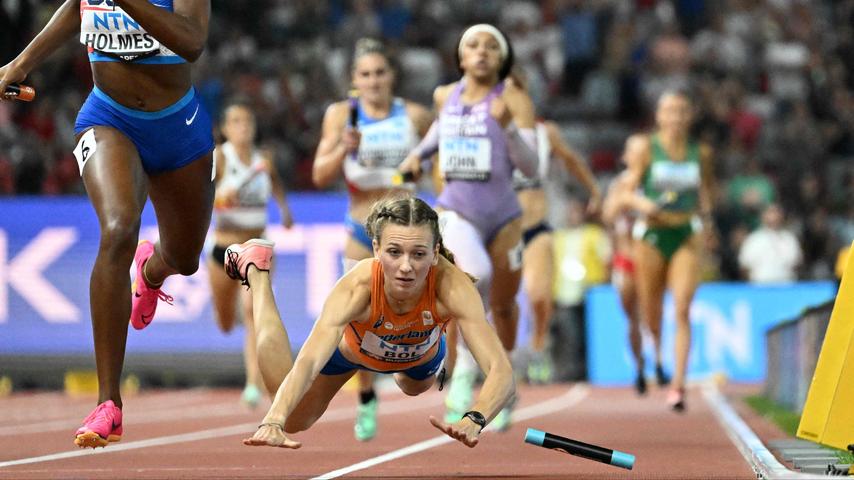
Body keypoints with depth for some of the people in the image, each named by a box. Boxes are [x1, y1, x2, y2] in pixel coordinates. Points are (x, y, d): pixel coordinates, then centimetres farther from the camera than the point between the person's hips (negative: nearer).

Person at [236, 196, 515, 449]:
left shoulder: (451, 285, -45)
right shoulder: (356, 286, -46)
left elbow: (501, 370, -53)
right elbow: (308, 362, -54)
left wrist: (474, 420, -73)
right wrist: (274, 422, -71)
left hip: (421, 355, 2)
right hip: (351, 348, -2)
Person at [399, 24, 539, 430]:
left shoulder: (514, 100, -8)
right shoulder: (446, 95, 4)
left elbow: (531, 167, -16)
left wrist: (507, 127, -30)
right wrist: (420, 152, 14)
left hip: (503, 217, 0)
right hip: (456, 211, 0)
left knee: (502, 305, 15)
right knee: (476, 276, -32)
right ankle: (465, 368, -15)